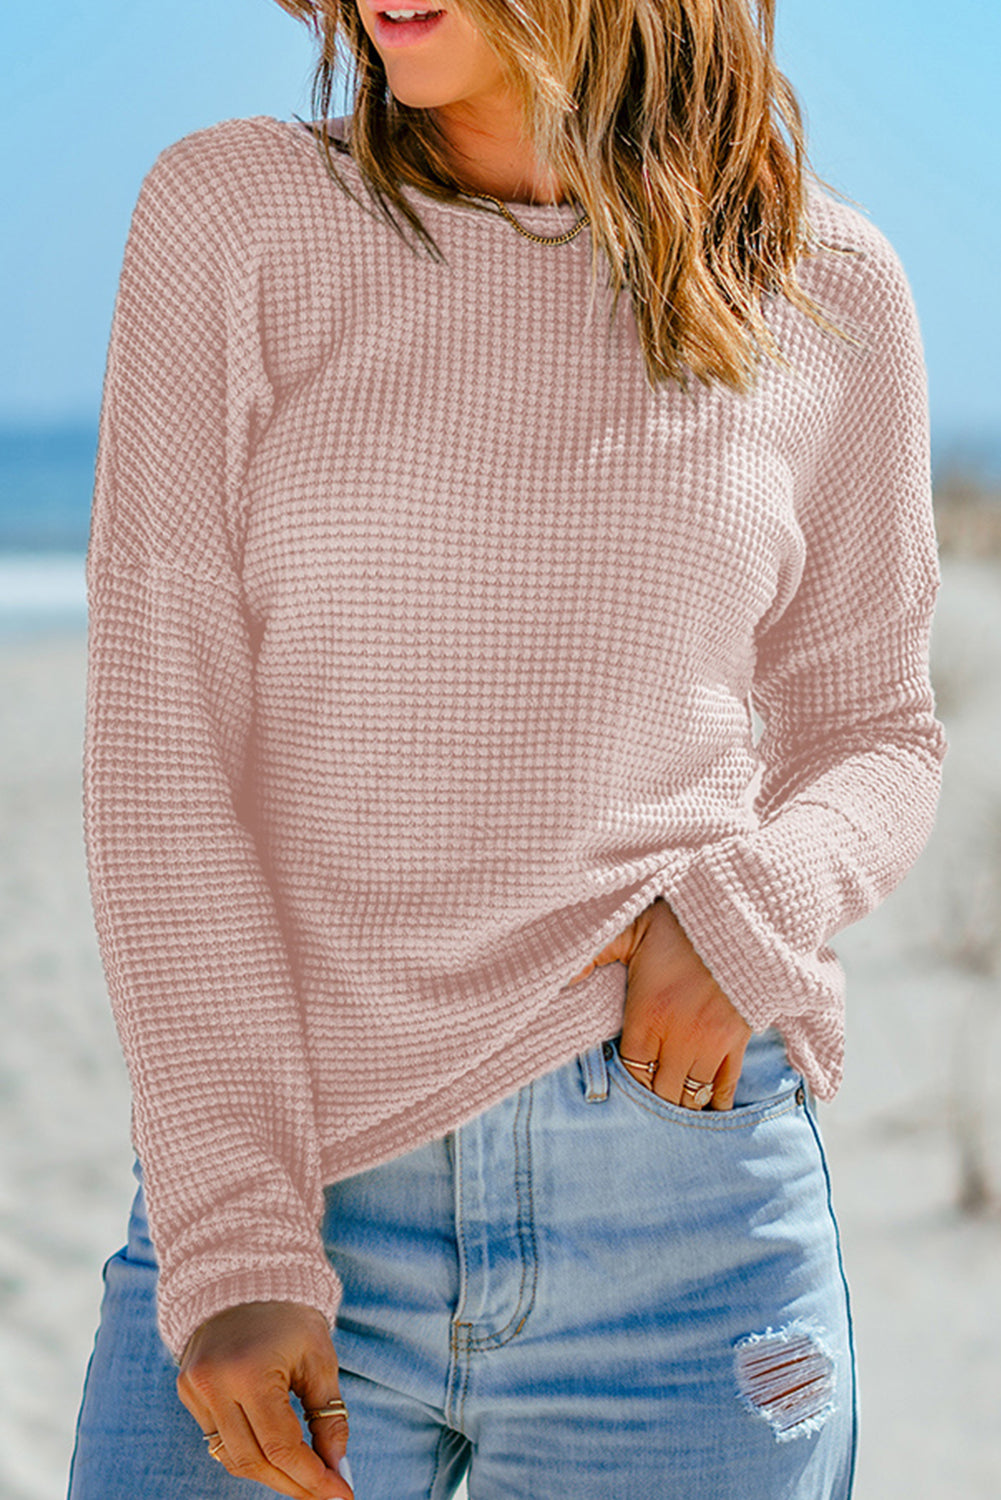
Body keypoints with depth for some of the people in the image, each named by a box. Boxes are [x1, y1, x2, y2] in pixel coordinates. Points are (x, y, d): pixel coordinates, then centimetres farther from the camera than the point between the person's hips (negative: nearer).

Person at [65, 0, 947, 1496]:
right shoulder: (232, 210, -1)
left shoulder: (831, 289, 4)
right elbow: (159, 742, -4)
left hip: (680, 1199, 1)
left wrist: (760, 899, -9)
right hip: (284, 1189, 0)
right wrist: (229, 1240, -10)